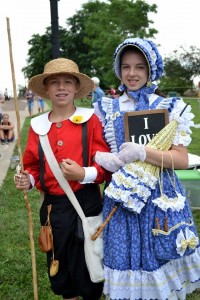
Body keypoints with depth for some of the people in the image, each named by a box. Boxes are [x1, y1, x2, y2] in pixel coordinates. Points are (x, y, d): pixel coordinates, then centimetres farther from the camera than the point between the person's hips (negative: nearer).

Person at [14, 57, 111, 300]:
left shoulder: (90, 120, -7)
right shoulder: (37, 125, 4)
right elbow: (33, 166, 12)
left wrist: (84, 174, -23)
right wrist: (27, 180, -8)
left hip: (86, 203, -3)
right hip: (52, 205, 4)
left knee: (87, 264, 9)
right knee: (59, 264, 19)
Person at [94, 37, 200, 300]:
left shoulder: (170, 108, -1)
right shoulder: (106, 109, 7)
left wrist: (143, 153, -21)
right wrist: (100, 157, -13)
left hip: (160, 198, -1)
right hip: (121, 196, 2)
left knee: (160, 266, 8)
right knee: (126, 258, 9)